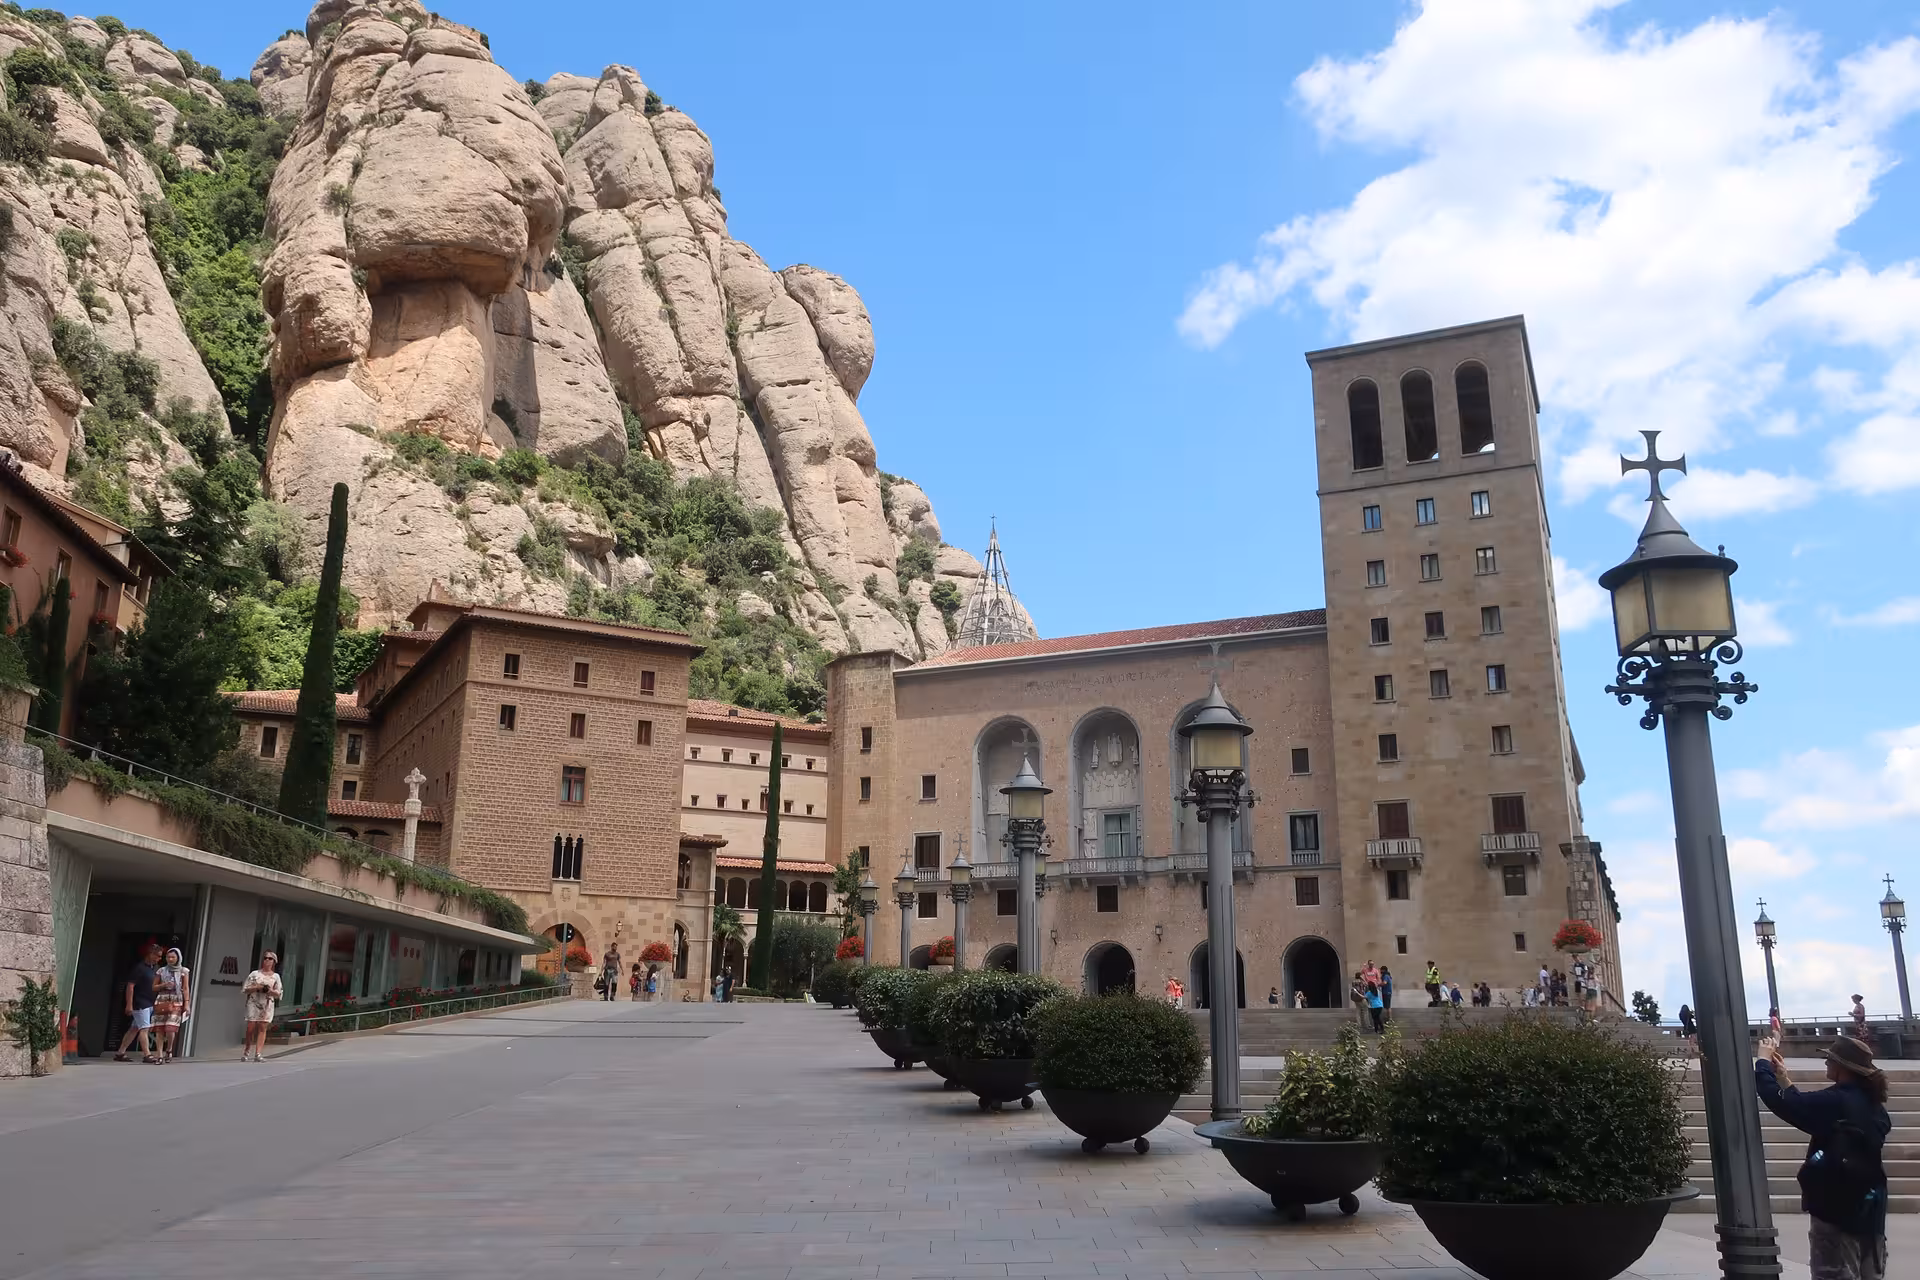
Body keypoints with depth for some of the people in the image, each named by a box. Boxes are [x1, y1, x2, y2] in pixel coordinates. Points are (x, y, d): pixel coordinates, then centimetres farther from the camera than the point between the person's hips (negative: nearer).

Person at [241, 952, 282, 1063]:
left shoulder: (276, 976, 10)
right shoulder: (255, 974, 7)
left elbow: (279, 994, 9)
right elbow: (245, 989, 3)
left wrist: (271, 991, -11)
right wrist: (256, 987, -13)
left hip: (268, 1005, 1)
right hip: (254, 1003, -1)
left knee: (262, 1028, -6)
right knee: (251, 1028, -4)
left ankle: (257, 1053, -11)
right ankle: (246, 1051, 12)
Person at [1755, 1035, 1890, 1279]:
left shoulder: (1834, 1102, -19)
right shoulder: (1873, 1105, 6)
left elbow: (1778, 1101, -20)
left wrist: (1764, 1063, -5)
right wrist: (1784, 1079, 18)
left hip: (1836, 1208, -8)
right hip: (1870, 1208, 8)